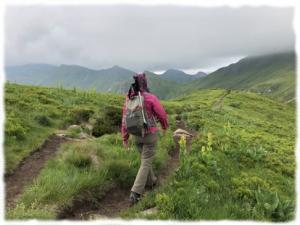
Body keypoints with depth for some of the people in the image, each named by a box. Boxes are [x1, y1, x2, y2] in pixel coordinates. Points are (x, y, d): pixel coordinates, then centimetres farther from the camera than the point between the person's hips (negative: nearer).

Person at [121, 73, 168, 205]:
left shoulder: (129, 99, -3)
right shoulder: (150, 98, -17)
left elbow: (124, 119, -1)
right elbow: (162, 114, -9)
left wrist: (124, 138, 6)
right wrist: (165, 126, 13)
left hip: (136, 135, 5)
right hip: (150, 134, -5)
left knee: (145, 159, 25)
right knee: (146, 163, 2)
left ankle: (151, 181, 43)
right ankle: (135, 193, -3)